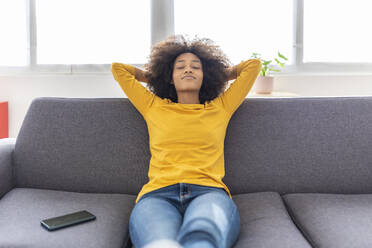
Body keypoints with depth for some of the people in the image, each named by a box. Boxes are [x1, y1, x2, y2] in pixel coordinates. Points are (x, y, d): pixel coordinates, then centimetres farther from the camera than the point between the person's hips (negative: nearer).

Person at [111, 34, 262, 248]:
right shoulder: (154, 107, 27)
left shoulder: (220, 108, 27)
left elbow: (254, 65, 34)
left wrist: (219, 75, 45)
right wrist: (154, 77, 46)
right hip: (158, 194, 1)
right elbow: (117, 68, 37)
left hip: (209, 192, 0)